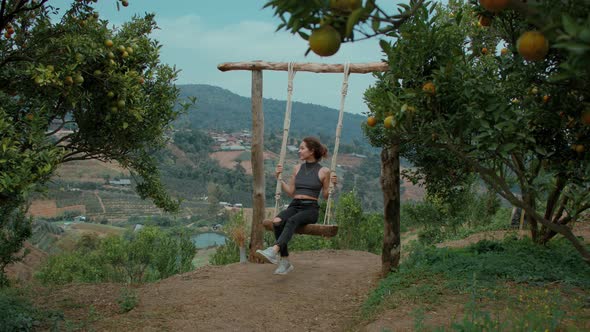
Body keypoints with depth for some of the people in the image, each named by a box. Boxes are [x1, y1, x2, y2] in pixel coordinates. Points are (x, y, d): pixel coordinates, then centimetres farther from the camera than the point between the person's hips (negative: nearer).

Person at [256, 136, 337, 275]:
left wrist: (333, 184, -7)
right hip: (294, 206, 4)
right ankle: (285, 261, -26)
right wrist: (279, 178, 11)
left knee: (292, 221, -38)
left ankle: (274, 250, -56)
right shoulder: (297, 168, 15)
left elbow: (326, 195, 9)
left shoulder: (324, 171, 4)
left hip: (311, 208, -4)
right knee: (277, 221, -30)